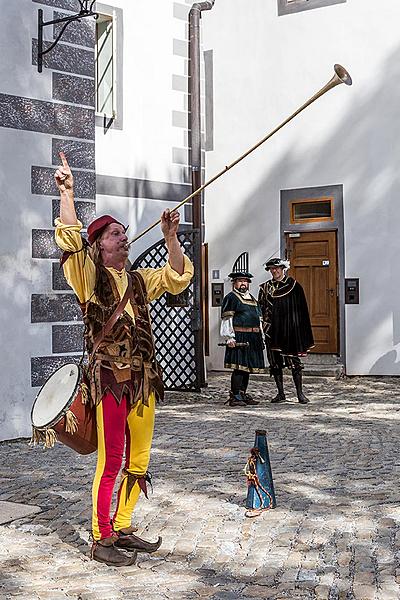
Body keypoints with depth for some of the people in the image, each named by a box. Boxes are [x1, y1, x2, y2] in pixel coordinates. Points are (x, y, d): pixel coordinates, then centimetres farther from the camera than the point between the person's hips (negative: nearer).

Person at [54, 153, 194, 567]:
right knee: (110, 462, -4)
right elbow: (70, 237, -13)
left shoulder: (139, 281, 18)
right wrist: (67, 191, -13)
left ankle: (122, 529, 25)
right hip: (109, 380, -6)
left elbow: (178, 276, 18)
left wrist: (170, 236, 9)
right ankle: (102, 540, 8)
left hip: (143, 379, 7)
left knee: (138, 462, 11)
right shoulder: (88, 276, 0)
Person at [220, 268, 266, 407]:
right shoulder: (231, 297, -2)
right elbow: (227, 319, -9)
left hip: (253, 339, 8)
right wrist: (229, 338, -17)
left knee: (247, 367, 10)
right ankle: (235, 396, -7)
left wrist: (260, 338, 17)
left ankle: (243, 394, 18)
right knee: (239, 367, -10)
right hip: (239, 337, -8)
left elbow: (258, 320, 24)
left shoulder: (252, 299, 22)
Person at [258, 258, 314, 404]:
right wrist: (262, 325, 0)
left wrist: (302, 330, -4)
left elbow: (301, 309, 1)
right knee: (275, 362, 5)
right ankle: (280, 393, 14)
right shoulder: (265, 288, 10)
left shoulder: (293, 285, 1)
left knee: (294, 361, -3)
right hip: (272, 330, 3)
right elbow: (261, 309, 11)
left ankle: (300, 393, 4)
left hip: (289, 329, -3)